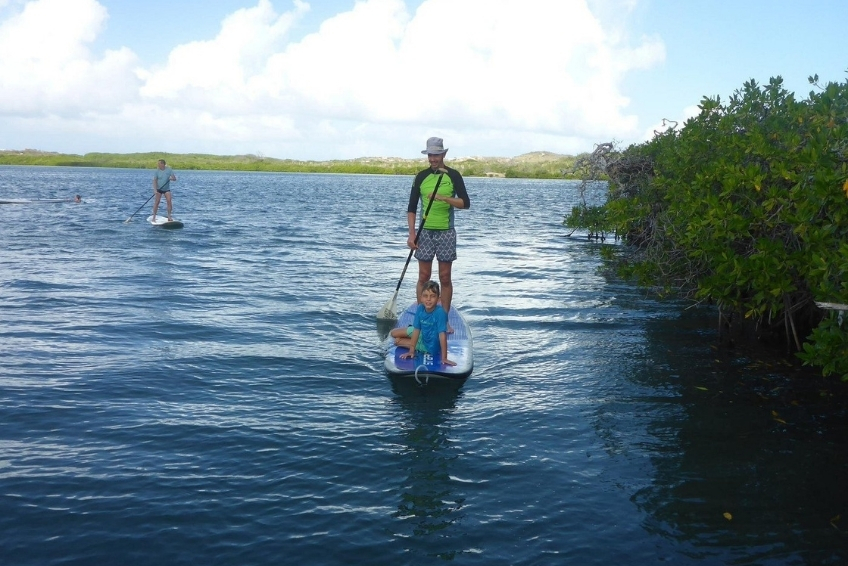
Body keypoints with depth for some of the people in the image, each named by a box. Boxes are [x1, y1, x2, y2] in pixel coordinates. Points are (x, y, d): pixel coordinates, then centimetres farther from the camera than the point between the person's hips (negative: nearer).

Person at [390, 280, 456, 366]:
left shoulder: (440, 312, -35)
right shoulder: (420, 309, -18)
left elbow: (442, 335, -36)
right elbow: (416, 330, -13)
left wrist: (444, 358, -36)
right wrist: (411, 351, -13)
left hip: (431, 346, -5)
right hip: (423, 334, 5)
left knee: (397, 341, 0)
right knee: (394, 333, 14)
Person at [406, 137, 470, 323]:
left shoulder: (453, 175, 0)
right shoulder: (421, 177, 4)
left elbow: (465, 203, -7)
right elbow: (411, 208, 4)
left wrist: (445, 198, -23)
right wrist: (412, 234, -6)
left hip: (446, 232, -1)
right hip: (425, 232, 1)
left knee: (445, 278, 3)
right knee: (424, 277, 4)